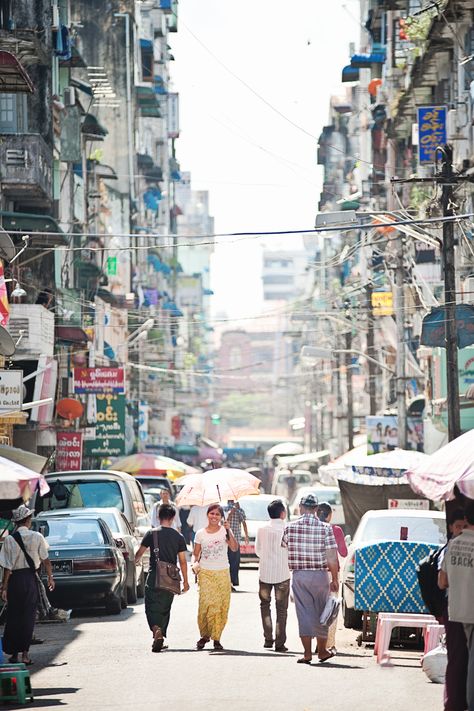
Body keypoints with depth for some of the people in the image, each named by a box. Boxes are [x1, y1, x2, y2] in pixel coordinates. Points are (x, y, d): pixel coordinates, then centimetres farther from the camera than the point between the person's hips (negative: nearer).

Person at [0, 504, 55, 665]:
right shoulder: (37, 537, -6)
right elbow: (45, 560, 0)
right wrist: (50, 577, 14)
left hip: (15, 579, 0)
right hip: (31, 579, 0)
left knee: (13, 617, 11)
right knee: (28, 616, 5)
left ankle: (13, 653, 14)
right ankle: (25, 653, 0)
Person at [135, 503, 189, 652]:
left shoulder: (151, 534, -3)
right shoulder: (178, 537, 1)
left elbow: (140, 552, 6)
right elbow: (182, 561, 2)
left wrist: (135, 561, 30)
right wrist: (185, 581, 9)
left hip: (154, 577, -2)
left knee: (151, 607, 0)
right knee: (164, 609, 14)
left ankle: (156, 629, -28)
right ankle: (160, 640, 18)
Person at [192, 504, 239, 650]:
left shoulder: (225, 531, 3)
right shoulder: (200, 534, 7)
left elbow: (234, 548, -11)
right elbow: (196, 554, 12)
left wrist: (229, 531, -21)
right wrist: (195, 563, -9)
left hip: (222, 573, 0)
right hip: (205, 573, 0)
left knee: (221, 606, -2)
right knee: (206, 603, -14)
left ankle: (216, 638, 7)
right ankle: (204, 634, 2)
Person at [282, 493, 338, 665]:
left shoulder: (290, 527, -2)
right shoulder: (325, 528, -5)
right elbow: (332, 557, -7)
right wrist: (335, 579, 0)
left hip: (299, 575, 0)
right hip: (320, 574, 0)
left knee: (304, 612, 2)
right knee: (321, 612, 13)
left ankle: (307, 653, -3)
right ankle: (322, 651, 24)